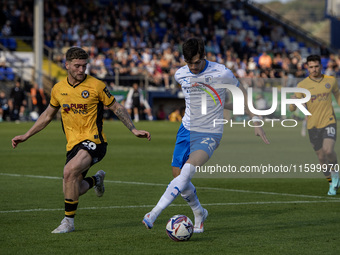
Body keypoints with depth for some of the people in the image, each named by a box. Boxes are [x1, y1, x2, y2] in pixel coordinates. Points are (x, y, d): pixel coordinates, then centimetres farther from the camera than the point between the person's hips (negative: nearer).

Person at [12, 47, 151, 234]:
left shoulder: (96, 86, -6)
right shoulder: (58, 89, 7)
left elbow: (116, 108, 5)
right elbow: (48, 115, 22)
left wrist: (134, 130, -1)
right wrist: (26, 136, 22)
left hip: (93, 141, -5)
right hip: (73, 144, 5)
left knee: (70, 170, -30)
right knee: (72, 190, -3)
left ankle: (68, 221, -18)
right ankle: (96, 180, 33)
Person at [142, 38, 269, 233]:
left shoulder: (221, 73, -14)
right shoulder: (180, 75, 0)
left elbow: (242, 94, 1)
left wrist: (256, 122, -1)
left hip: (209, 135, -5)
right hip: (187, 129, 5)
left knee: (187, 170, -26)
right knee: (178, 176, 2)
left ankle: (155, 213, -31)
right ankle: (199, 213, 28)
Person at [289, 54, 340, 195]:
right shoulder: (302, 85, -7)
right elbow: (292, 108, -9)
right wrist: (294, 101, -32)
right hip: (313, 125, 1)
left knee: (328, 150, -23)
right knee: (321, 157, 8)